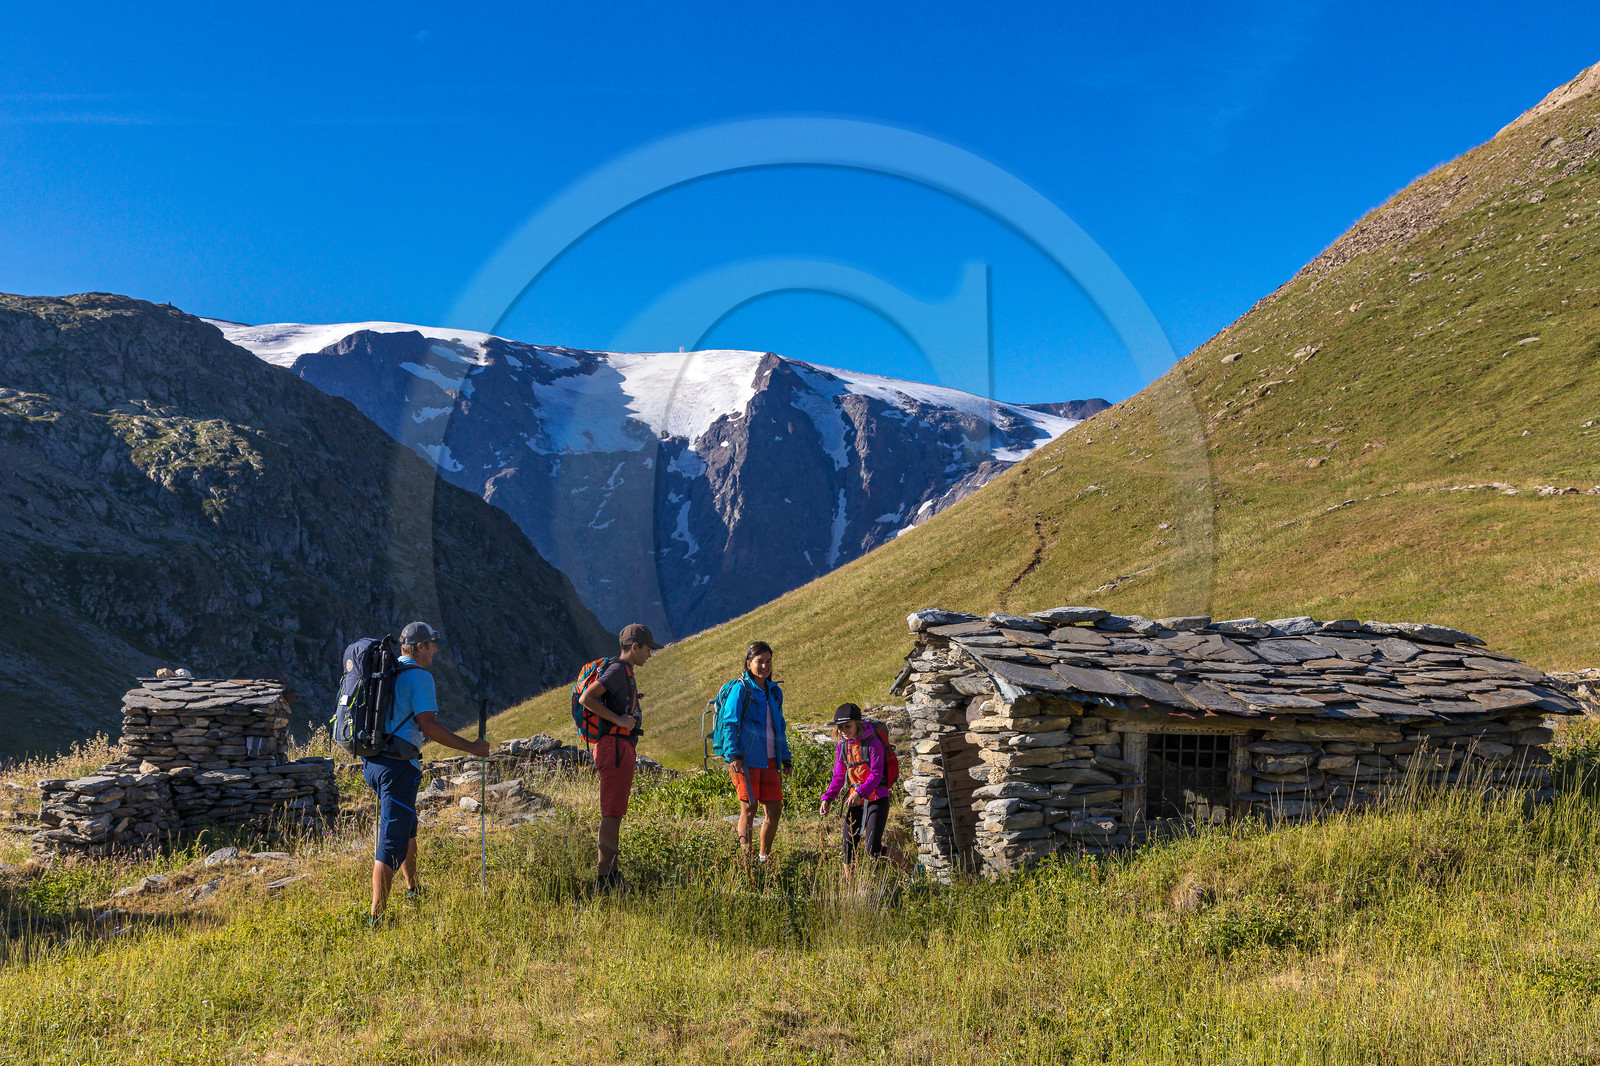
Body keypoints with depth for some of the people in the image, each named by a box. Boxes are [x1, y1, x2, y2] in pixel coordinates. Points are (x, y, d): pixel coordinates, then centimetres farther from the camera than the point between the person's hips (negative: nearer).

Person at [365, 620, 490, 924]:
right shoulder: (419, 676, -11)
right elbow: (428, 726, -18)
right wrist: (470, 747, -13)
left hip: (371, 762, 9)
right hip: (398, 765, -9)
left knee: (407, 824, 26)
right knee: (393, 840, -6)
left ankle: (414, 892, 41)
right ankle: (376, 918, -8)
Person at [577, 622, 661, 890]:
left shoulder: (625, 672, 19)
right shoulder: (617, 670, -12)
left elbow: (610, 711, 28)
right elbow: (587, 698, -22)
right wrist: (619, 719, -20)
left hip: (622, 748, 11)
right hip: (615, 746, -11)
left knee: (614, 813, 13)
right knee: (612, 813, -8)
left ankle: (610, 873, 19)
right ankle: (604, 877, -7)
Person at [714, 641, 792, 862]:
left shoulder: (775, 692, 16)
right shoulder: (740, 689, -4)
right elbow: (729, 723, -8)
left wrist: (785, 757, 19)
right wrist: (732, 755, -18)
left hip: (769, 760, 6)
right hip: (746, 759, -6)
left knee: (775, 809, 5)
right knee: (749, 809, -4)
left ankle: (764, 857, 19)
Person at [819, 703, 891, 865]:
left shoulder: (872, 742, -13)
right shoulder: (843, 746, 5)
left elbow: (876, 774, -18)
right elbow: (838, 777, 11)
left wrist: (860, 793, -32)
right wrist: (827, 799, -2)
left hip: (877, 798, -6)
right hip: (855, 798, 6)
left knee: (873, 849, -11)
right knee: (848, 846, 4)